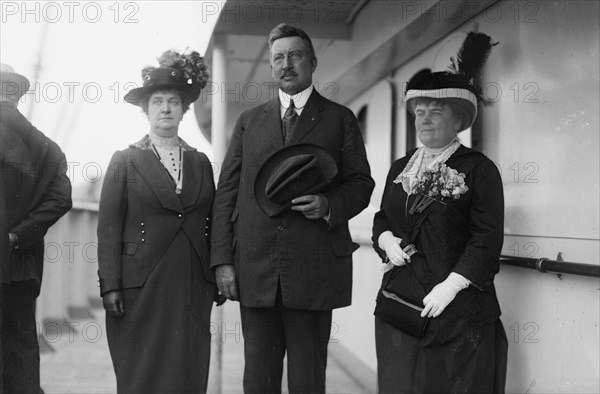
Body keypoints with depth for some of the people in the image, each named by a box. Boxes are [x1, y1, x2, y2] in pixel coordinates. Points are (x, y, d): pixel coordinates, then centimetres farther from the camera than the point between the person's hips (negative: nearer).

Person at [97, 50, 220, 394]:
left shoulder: (201, 162, 13)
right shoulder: (125, 160, 4)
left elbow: (211, 223, 14)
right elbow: (109, 226, -1)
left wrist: (218, 277, 7)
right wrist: (110, 286, -9)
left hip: (192, 288, 3)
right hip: (141, 287, -3)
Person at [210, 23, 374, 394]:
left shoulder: (340, 119, 8)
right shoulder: (249, 121, 15)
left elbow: (361, 183, 7)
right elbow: (227, 192, 10)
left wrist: (329, 204, -14)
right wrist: (222, 260, 0)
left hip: (314, 269, -2)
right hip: (255, 271, 2)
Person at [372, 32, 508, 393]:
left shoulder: (479, 169, -3)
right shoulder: (400, 168, 16)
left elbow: (488, 239, -10)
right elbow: (382, 219, 21)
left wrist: (451, 286, -19)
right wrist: (387, 240, -3)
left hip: (459, 309, -5)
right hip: (401, 299, 5)